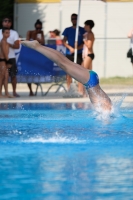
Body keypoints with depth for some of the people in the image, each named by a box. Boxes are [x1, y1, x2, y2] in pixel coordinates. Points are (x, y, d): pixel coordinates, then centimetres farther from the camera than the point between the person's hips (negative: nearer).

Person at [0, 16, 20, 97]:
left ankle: (14, 91, 6)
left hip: (11, 57, 0)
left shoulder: (14, 33, 4)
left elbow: (17, 46, -3)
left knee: (13, 75, -1)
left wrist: (9, 45, -17)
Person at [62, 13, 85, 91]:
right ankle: (69, 89, 2)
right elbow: (64, 41, 7)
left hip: (79, 54, -1)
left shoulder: (82, 30, 7)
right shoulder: (67, 30, 11)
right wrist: (70, 48, -10)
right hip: (69, 54, 1)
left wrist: (78, 48, -13)